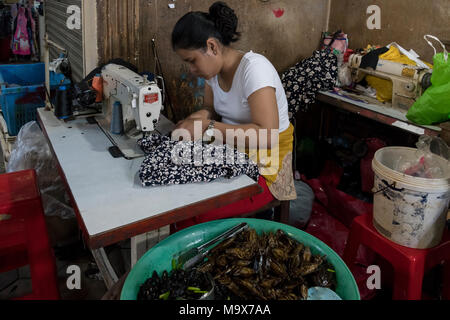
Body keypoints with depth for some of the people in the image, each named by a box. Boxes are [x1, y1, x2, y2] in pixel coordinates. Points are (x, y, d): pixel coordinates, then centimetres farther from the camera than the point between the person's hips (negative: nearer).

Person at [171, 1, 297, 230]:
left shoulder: (254, 68, -21)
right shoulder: (214, 68, 2)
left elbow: (267, 136, -31)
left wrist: (208, 127, -31)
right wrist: (197, 118, -6)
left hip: (264, 169, -7)